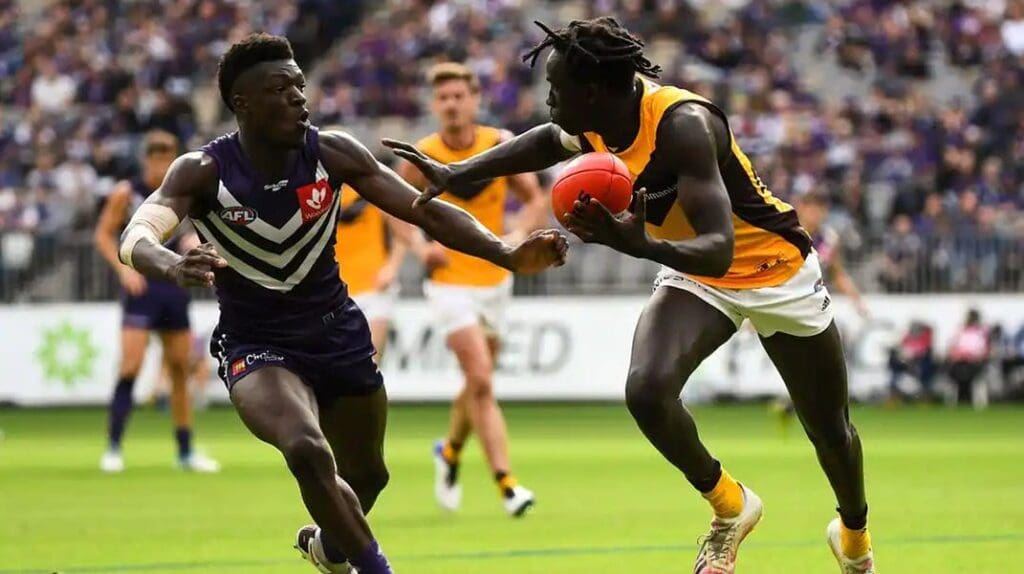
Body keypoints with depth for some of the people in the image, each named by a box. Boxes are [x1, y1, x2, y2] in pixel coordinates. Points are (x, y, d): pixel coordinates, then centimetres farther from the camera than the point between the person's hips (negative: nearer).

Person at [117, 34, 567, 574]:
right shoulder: (203, 172, -20)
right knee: (308, 452, -33)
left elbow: (427, 212, -12)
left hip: (338, 331, 4)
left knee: (367, 475, 20)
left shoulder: (333, 153, -13)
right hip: (258, 346, -4)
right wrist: (171, 265, -60)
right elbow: (135, 238, -35)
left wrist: (507, 255, -27)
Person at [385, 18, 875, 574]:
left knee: (829, 429, 11)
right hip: (694, 277, 5)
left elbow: (718, 252, -43)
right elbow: (546, 141, 13)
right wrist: (456, 173, 4)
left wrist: (642, 245, -61)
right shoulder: (600, 125, -13)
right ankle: (729, 506, 1)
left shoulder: (683, 126, -35)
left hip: (774, 270, -5)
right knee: (647, 389, -24)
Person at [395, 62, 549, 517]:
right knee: (481, 381, -17)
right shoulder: (422, 157, -10)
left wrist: (519, 232, -19)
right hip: (450, 281, -4)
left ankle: (450, 452, 45)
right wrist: (420, 247, -13)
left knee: (478, 384, 16)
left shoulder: (501, 144, -5)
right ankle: (506, 484, -18)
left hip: (495, 279, 4)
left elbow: (536, 200, 1)